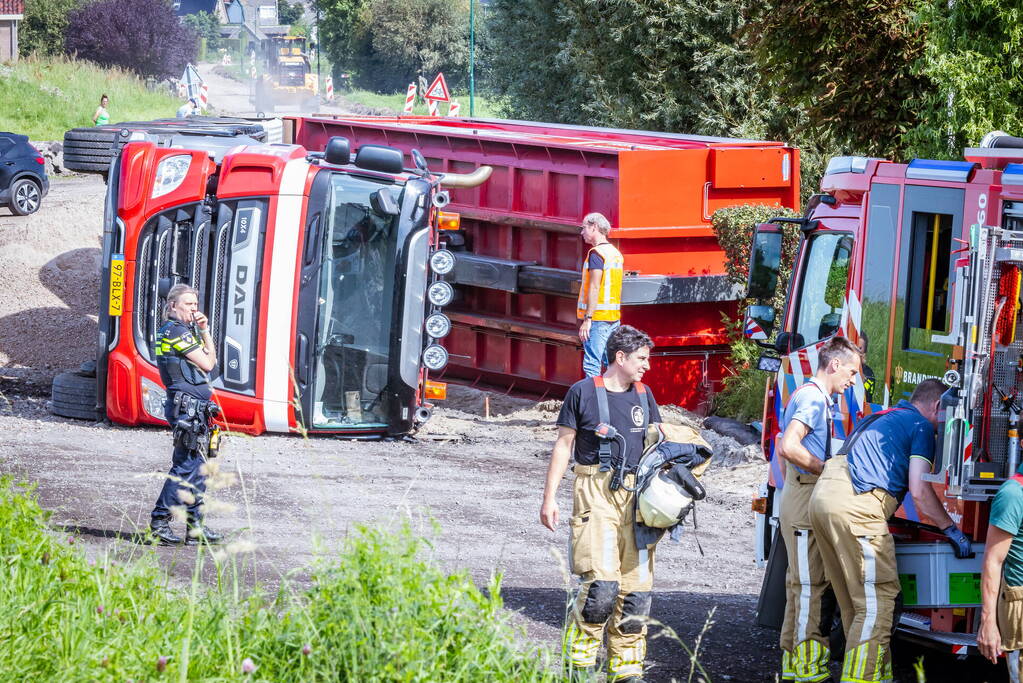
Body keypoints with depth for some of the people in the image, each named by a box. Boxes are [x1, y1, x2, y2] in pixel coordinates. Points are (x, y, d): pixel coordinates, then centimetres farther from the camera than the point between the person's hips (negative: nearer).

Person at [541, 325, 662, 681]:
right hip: (596, 494, -5)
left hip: (636, 496, 5)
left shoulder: (643, 395, 14)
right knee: (601, 584, -16)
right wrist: (549, 497, -1)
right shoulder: (584, 392, 0)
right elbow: (564, 445, 3)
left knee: (637, 588, 2)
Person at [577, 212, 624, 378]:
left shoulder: (596, 253, -11)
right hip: (614, 316, 9)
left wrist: (587, 318, -20)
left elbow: (594, 287, -18)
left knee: (592, 365, -9)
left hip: (597, 315, -9)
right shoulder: (616, 253, 16)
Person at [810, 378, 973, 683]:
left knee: (855, 601, 14)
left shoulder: (879, 418, 30)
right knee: (878, 600, -8)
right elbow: (919, 490, -3)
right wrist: (951, 529, 6)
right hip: (856, 506, -9)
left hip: (823, 495, 9)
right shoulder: (921, 426, 4)